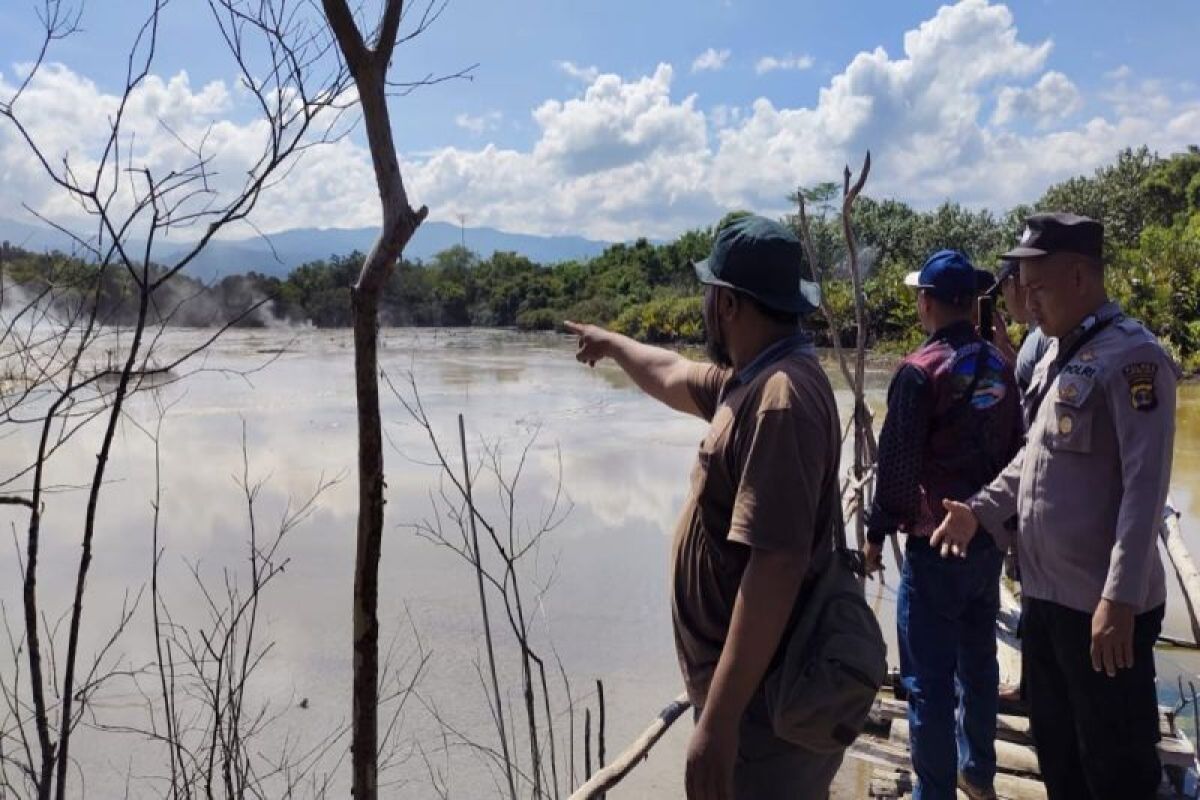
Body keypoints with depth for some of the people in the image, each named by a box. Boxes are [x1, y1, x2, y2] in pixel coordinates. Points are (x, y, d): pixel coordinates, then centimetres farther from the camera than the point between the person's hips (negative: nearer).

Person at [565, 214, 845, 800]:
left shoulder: (780, 397, -26)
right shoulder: (754, 378, 6)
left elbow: (776, 566, -32)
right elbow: (672, 376, 27)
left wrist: (718, 720, -31)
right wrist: (612, 344, 43)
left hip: (764, 700, -9)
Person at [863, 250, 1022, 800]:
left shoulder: (920, 371, -16)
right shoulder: (999, 366, 4)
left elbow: (897, 465, -16)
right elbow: (1013, 449, 11)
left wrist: (877, 533, -5)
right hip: (990, 538, 7)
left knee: (929, 679, 1)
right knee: (978, 661, 20)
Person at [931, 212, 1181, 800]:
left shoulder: (1131, 356, -15)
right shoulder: (1056, 357, 12)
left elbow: (1145, 484, -21)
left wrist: (1119, 598, -24)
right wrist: (982, 511, 6)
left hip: (1103, 605, -8)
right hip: (1045, 594, 8)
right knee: (1055, 749, 23)